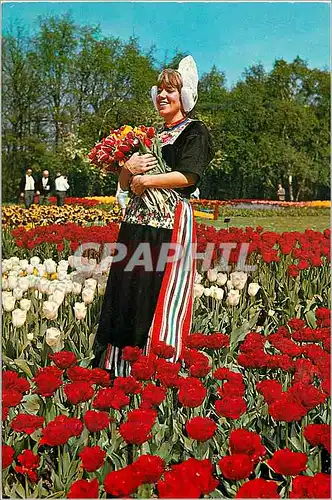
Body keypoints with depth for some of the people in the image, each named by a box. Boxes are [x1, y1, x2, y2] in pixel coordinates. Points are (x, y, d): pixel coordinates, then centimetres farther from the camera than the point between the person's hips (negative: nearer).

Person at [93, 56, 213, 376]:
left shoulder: (194, 131, 2)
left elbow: (188, 175, -14)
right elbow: (124, 183, 18)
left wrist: (144, 180, -9)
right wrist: (129, 166, -4)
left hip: (170, 224, -7)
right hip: (136, 224, 7)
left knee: (160, 298, -7)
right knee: (126, 294, 6)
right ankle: (120, 371, 14)